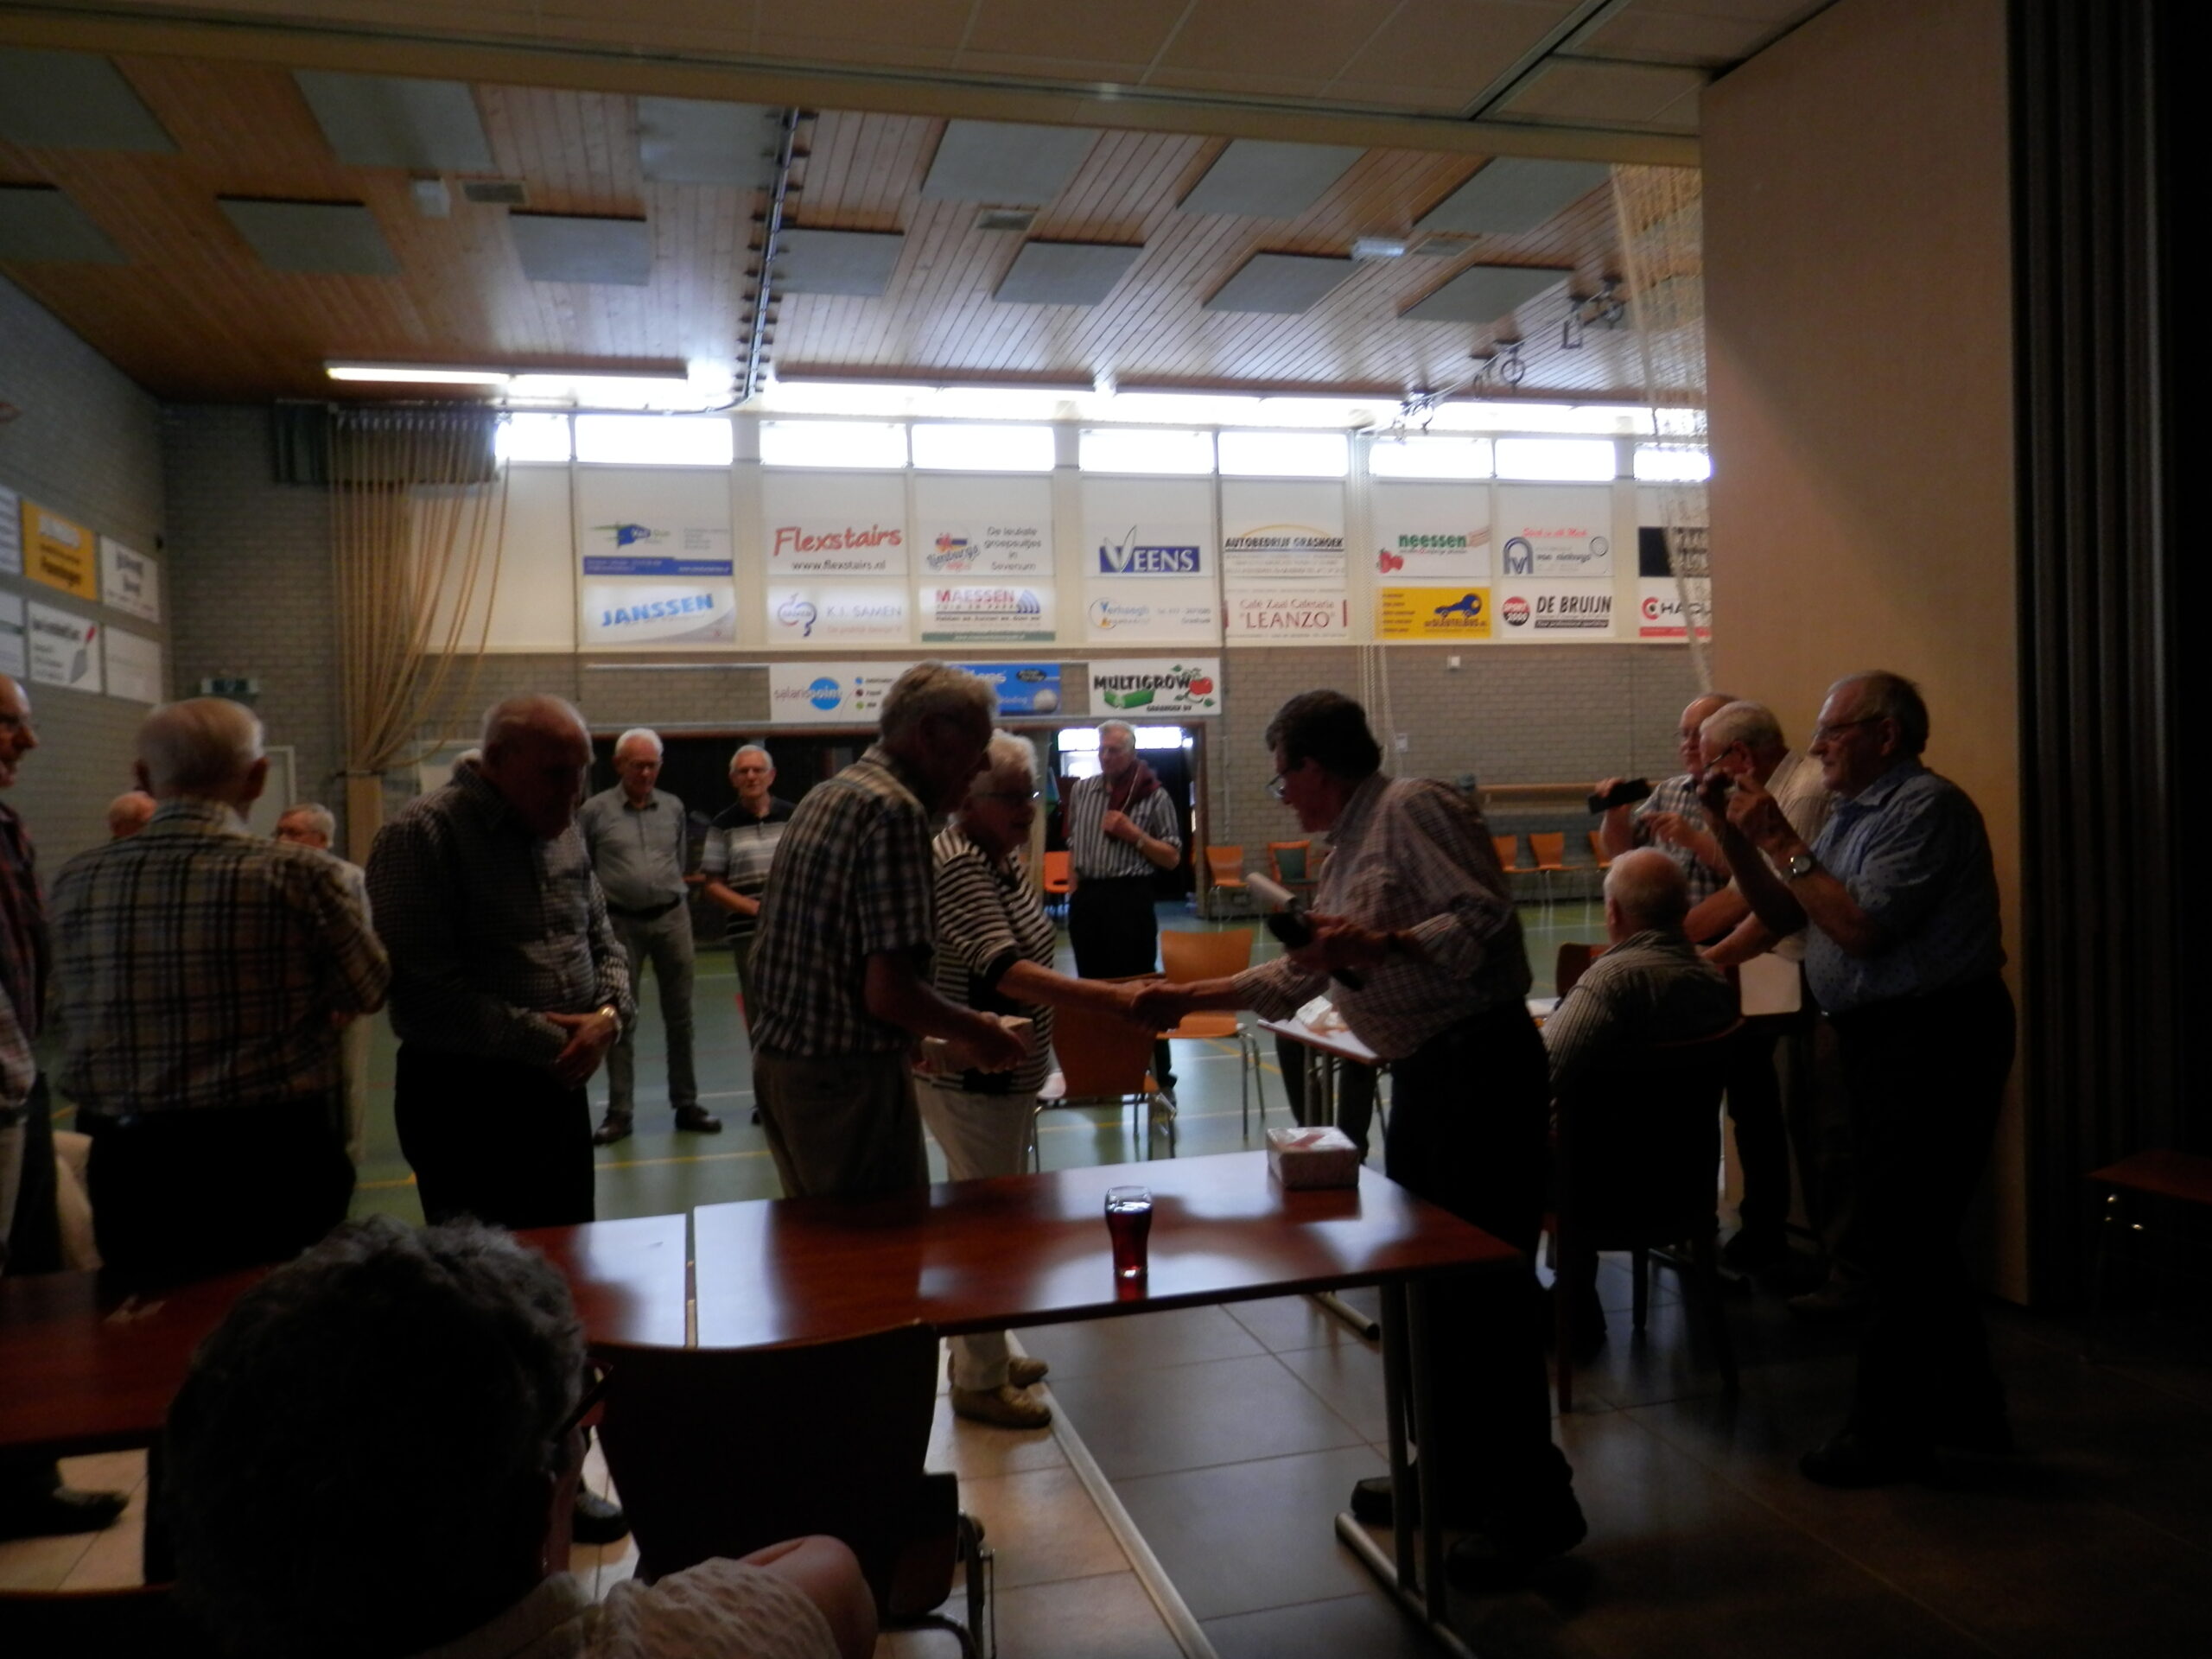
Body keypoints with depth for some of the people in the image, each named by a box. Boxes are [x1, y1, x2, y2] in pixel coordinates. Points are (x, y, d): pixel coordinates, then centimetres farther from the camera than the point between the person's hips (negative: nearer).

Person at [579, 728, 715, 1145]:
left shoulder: (673, 808, 7)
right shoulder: (595, 811, -2)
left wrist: (668, 894, 12)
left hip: (672, 918, 2)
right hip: (620, 923, -2)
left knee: (679, 1016, 8)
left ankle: (686, 1104, 18)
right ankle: (619, 1113, 11)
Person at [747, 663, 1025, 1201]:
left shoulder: (824, 796, 11)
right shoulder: (896, 811, -17)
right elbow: (888, 991, -24)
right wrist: (973, 1031, -6)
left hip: (776, 1059, 10)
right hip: (846, 1075, -10)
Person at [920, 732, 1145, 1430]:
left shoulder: (1005, 856, 8)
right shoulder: (956, 866, -22)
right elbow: (1006, 971, -31)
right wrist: (1114, 998, -38)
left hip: (1007, 1075, 10)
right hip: (970, 1079, -10)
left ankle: (983, 1353, 35)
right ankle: (979, 1382, 15)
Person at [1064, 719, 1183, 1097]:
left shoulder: (1154, 796, -3)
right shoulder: (1081, 790, 9)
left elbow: (1172, 857, -3)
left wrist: (1132, 833, -14)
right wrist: (1076, 892, 12)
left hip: (1130, 898, -5)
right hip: (1086, 897, 5)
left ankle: (1161, 1078, 3)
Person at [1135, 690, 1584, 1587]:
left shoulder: (1415, 807, -11)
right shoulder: (1346, 849, 18)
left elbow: (1483, 918, -21)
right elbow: (1298, 975, 22)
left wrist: (1379, 945, -27)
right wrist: (1186, 997, 20)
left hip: (1481, 1065, -10)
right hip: (1423, 1072, 10)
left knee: (1488, 1283, -5)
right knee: (1430, 1277, 15)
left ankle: (1534, 1504, 7)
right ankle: (1455, 1473, 29)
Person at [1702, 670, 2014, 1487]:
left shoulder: (1925, 807, -15)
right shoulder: (1853, 813, 15)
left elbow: (1862, 928, -24)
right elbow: (1784, 916, 14)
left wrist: (1781, 842, -18)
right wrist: (1734, 835, 3)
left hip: (1932, 1041, -10)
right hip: (1882, 1041, 10)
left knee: (1897, 1237, -3)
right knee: (1916, 1235, 18)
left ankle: (1889, 1432, 8)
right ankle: (1968, 1409, 32)